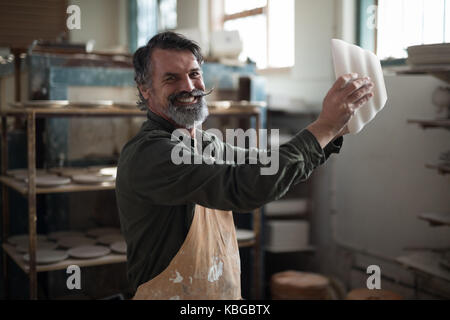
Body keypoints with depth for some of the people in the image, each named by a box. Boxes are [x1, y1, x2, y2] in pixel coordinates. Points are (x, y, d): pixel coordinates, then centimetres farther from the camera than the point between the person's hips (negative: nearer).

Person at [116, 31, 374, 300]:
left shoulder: (207, 142, 6)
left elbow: (275, 171, 11)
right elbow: (243, 187, -32)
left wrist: (336, 130, -2)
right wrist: (325, 125, -27)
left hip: (229, 292, 8)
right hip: (171, 293, -8)